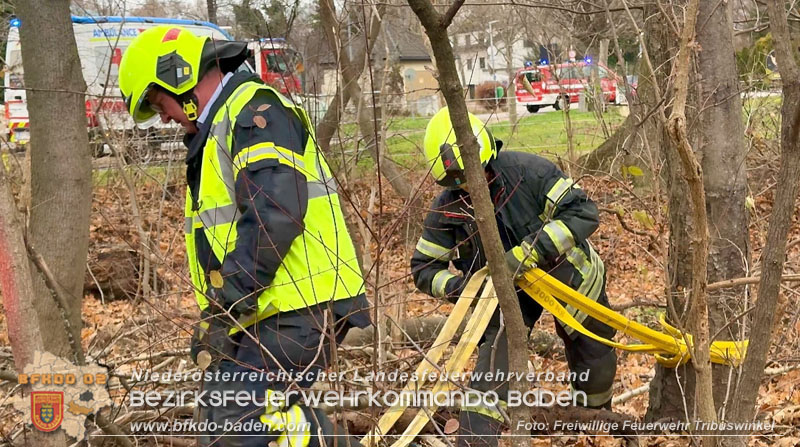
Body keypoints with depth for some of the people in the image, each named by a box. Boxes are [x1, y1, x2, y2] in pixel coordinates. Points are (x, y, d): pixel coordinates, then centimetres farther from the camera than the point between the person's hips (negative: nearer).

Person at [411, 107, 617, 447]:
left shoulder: (527, 171, -31)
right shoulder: (446, 210, -19)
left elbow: (583, 212, -34)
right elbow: (424, 268, -10)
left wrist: (528, 252, -42)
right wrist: (459, 285, -32)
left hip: (567, 272, -1)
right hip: (509, 288, 1)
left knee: (594, 359, 14)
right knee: (495, 353, -20)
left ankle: (597, 415, 46)